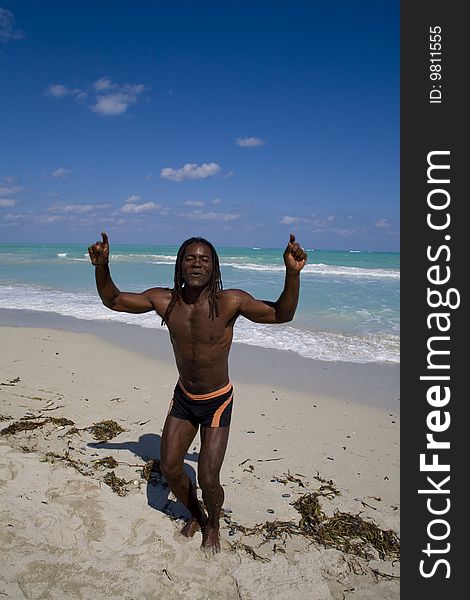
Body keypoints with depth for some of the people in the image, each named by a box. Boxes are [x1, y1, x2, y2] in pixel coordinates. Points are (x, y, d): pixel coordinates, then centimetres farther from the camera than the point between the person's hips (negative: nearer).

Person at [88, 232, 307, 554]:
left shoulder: (230, 302, -23)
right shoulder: (164, 300, -12)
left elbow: (281, 314, -24)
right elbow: (113, 300, -3)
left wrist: (293, 274, -41)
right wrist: (102, 266, -21)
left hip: (218, 401, -4)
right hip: (183, 398, 4)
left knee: (208, 479, -3)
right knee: (169, 468, 12)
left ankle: (213, 525, 33)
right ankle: (196, 515, 43)